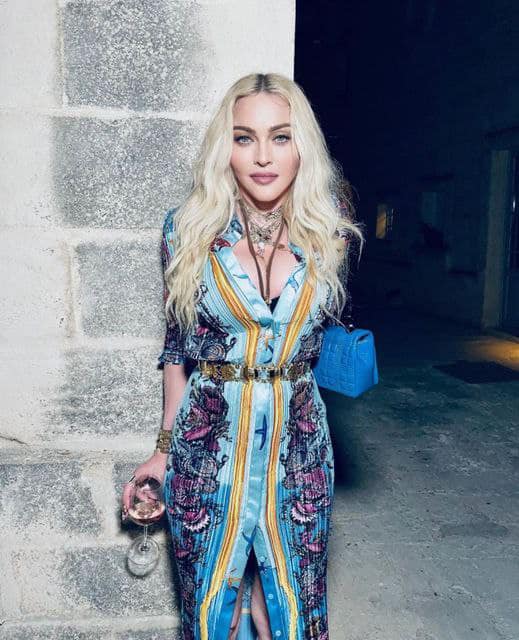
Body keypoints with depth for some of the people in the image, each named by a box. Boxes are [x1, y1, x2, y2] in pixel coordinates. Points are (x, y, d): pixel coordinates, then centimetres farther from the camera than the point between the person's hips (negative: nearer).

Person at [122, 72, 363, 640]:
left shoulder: (326, 232, -3)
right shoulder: (190, 229, -6)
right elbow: (177, 346, 2)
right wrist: (165, 448, 5)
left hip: (298, 438, 1)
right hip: (209, 439, 0)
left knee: (289, 591, 17)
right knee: (213, 594, 17)